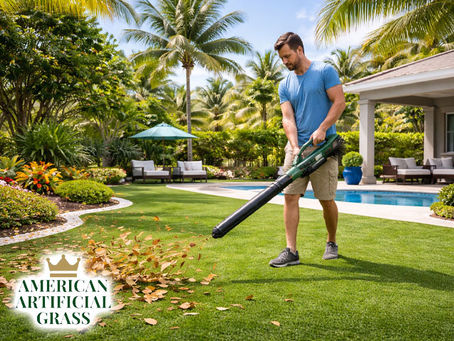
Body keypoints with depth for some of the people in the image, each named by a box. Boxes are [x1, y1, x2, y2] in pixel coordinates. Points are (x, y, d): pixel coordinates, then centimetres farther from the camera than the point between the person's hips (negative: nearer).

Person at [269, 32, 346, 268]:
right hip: (296, 147, 4)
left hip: (323, 147, -4)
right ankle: (291, 251, -3)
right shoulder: (285, 85, 12)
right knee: (290, 196, -6)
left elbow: (339, 102, -5)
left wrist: (321, 129, -16)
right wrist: (295, 146, -12)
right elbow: (288, 118, 3)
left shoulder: (325, 71, 0)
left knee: (327, 200, 1)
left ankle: (331, 243, 24)